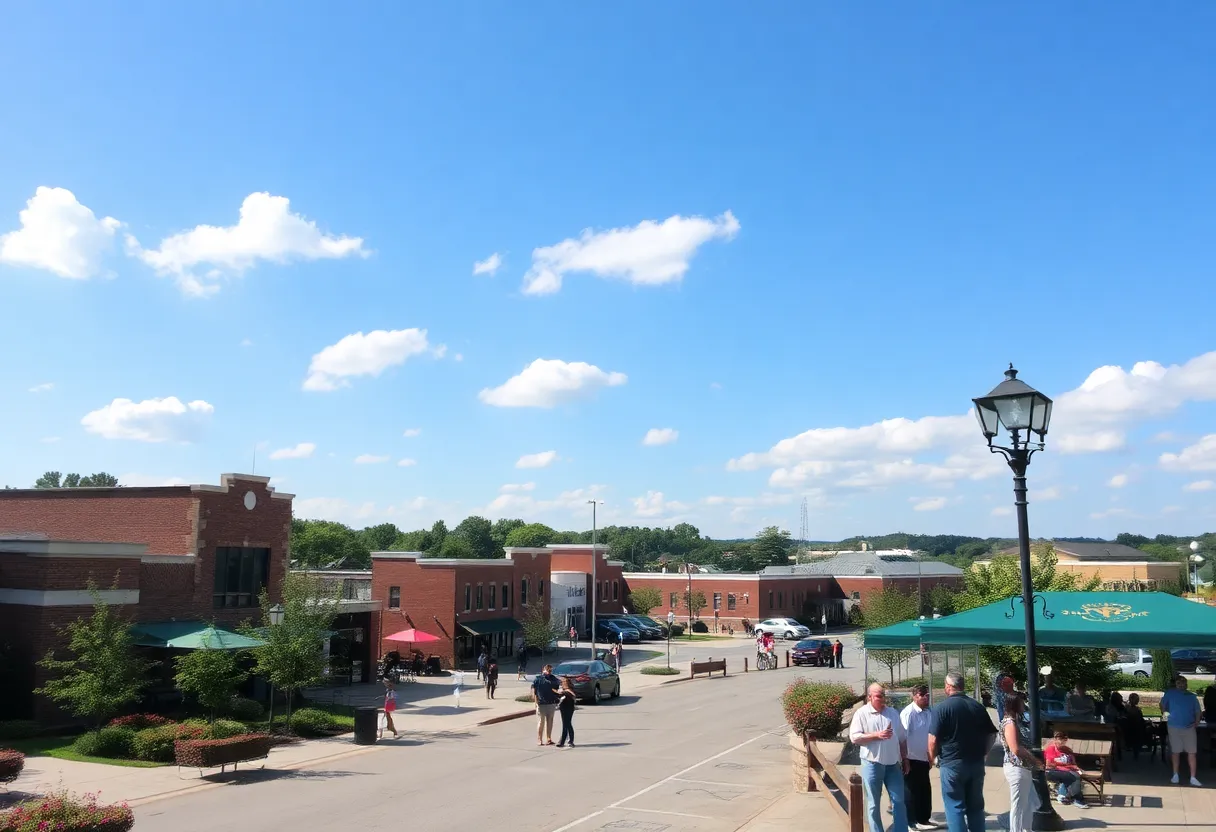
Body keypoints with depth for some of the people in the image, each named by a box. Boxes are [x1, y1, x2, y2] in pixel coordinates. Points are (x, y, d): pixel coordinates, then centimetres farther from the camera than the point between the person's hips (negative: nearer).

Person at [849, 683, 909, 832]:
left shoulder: (893, 712, 8)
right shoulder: (861, 713, -7)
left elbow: (902, 738, 13)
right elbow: (854, 737, -14)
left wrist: (905, 759, 11)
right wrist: (877, 735, -20)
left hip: (893, 764, 4)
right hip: (872, 764, -4)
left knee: (898, 800, 6)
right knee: (874, 803, 6)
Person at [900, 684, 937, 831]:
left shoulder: (929, 712, 3)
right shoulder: (908, 713, -19)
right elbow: (902, 738, -20)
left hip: (924, 758, 7)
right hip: (912, 759, -7)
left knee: (925, 789, 18)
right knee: (912, 790, 5)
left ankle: (924, 818, 32)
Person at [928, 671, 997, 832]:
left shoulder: (941, 707, -12)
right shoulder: (978, 706, 4)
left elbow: (933, 739, -15)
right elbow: (992, 734, 9)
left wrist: (932, 758, 2)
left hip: (952, 764, -5)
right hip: (976, 764, 5)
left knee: (955, 808, 2)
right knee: (976, 806, 15)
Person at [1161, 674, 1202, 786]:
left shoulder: (1192, 696, 9)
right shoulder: (1170, 693, 3)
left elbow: (1198, 711, 10)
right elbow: (1162, 705, 10)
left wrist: (1197, 721, -5)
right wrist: (1165, 714, -2)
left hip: (1189, 727, 1)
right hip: (1174, 727, -1)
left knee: (1191, 752, -2)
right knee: (1175, 751, 5)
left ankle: (1193, 778, 1)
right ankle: (1175, 775, 16)